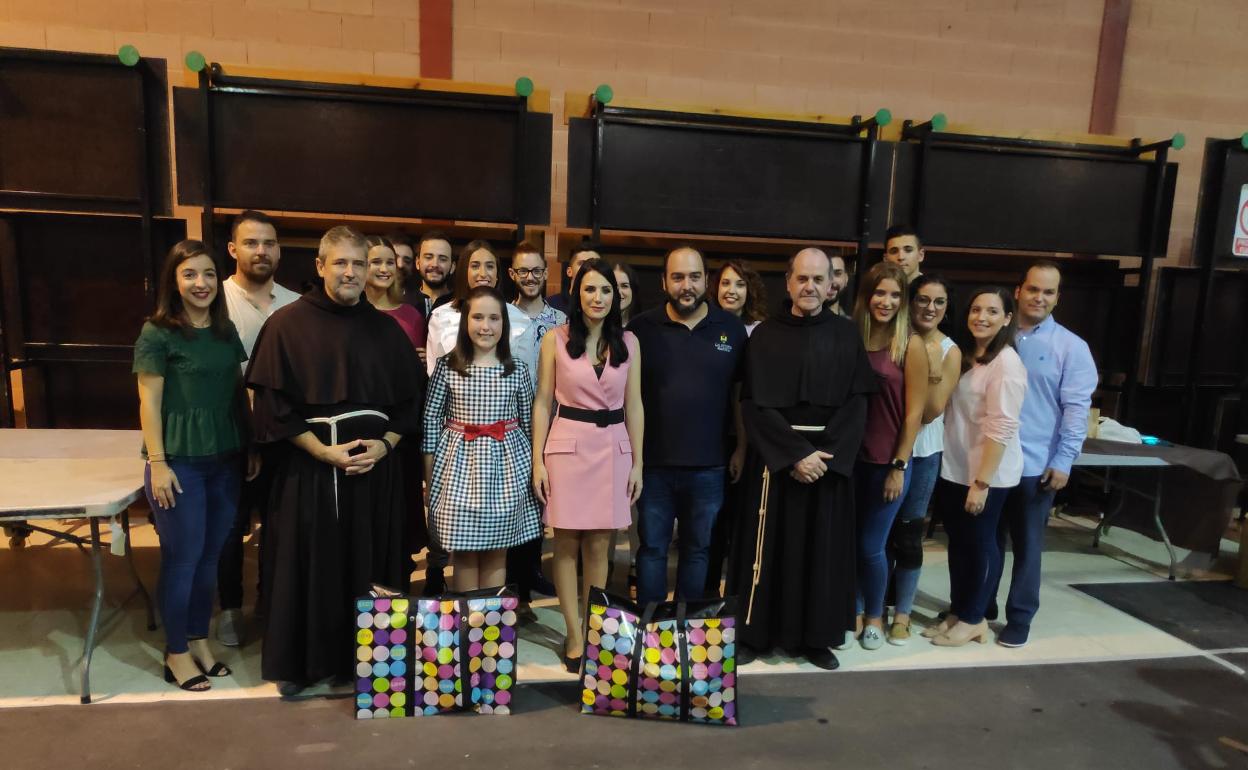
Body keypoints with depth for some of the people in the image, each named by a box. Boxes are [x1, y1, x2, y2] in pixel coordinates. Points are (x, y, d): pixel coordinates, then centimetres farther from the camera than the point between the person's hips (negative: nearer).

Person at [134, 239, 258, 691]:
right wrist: (157, 463, -13)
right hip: (180, 462, -5)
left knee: (211, 557, 13)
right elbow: (149, 402, -9)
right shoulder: (158, 332, -7)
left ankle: (199, 640, 30)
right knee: (183, 559, 4)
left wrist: (252, 449, 12)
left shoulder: (226, 331, 9)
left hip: (225, 462, 5)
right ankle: (176, 653, 21)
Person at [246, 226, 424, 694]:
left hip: (375, 467, 3)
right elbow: (272, 401, -7)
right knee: (308, 566, 5)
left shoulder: (385, 329, 7)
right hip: (308, 464, -2)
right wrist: (324, 452, -14)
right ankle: (297, 663, 22)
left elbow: (411, 398, 8)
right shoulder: (288, 324, -2)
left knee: (370, 567, 8)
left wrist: (384, 446, -8)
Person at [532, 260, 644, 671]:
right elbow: (543, 403, 1)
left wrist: (637, 463, 4)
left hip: (613, 447, 2)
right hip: (567, 446, -2)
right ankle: (574, 636, 17)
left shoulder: (628, 342, 5)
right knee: (567, 545, 5)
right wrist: (537, 461, -4)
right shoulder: (556, 339, -1)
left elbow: (634, 406, 7)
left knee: (598, 546, 9)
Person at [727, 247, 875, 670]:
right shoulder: (766, 335, -1)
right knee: (770, 547, 3)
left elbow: (856, 402, 0)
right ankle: (754, 633, 17)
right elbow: (755, 404, -7)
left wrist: (827, 454, -12)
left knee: (823, 549, 8)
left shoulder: (847, 334, 4)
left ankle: (816, 637, 22)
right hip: (776, 457, -1)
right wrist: (795, 453, -15)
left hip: (830, 458, 2)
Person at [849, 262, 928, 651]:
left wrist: (899, 466, -9)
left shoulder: (911, 345, -8)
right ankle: (854, 610, 32)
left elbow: (914, 412, -8)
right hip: (852, 456, 3)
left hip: (888, 461, -3)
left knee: (871, 545, 6)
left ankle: (875, 616, 31)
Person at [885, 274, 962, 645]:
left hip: (922, 451, -1)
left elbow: (932, 412, -12)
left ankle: (902, 612, 20)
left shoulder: (949, 352, -6)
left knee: (908, 532, 6)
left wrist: (934, 368, -22)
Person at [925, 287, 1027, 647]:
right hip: (954, 468, 7)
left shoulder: (1006, 363, -17)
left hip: (987, 473, -7)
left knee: (979, 543, 7)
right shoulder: (966, 355, 10)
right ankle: (957, 611, 29)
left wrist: (981, 482, -21)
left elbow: (1001, 428, -21)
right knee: (957, 541, 15)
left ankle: (972, 619, 23)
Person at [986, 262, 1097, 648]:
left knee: (1027, 545, 11)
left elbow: (1076, 409, -7)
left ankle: (1019, 619, 26)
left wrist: (1063, 462, -12)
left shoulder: (1072, 347, -3)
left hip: (1035, 465, -2)